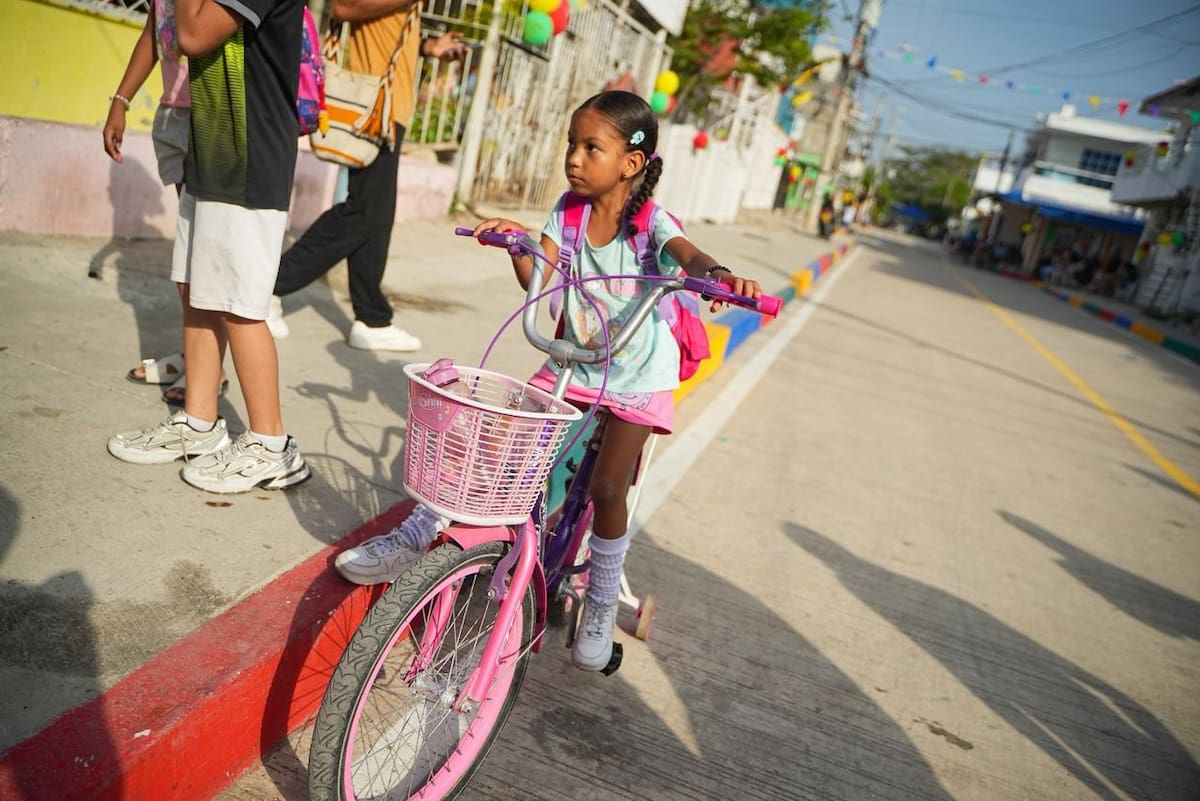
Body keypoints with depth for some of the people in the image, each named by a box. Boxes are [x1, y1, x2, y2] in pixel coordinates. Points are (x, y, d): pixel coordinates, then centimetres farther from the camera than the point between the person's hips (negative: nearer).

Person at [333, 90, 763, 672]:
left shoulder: (651, 225, -16)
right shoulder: (570, 210, -2)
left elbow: (689, 255, -37)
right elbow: (535, 278, -9)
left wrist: (718, 274, -59)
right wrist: (515, 240, -29)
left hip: (638, 376, -4)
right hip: (572, 364, 4)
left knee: (607, 488, -10)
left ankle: (601, 608, 12)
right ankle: (414, 538, 7)